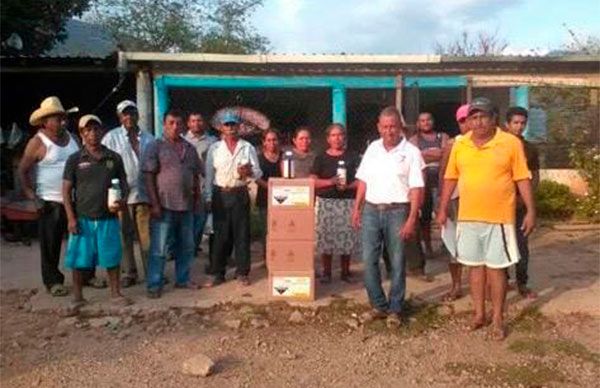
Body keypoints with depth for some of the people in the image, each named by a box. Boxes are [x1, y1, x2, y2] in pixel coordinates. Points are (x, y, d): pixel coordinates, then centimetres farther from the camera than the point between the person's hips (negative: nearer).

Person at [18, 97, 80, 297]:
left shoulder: (71, 137, 8)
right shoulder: (38, 142, -8)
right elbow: (22, 171, -6)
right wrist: (33, 197, -10)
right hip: (51, 202, -5)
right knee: (50, 243, 2)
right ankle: (53, 281, 14)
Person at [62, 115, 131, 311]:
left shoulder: (114, 158, 6)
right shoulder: (75, 159, 0)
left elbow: (123, 183, 12)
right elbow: (66, 190, 0)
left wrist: (122, 200, -9)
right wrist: (71, 218, -7)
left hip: (108, 218, 1)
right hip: (83, 219, -1)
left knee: (112, 257, 7)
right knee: (79, 259, 6)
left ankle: (116, 293, 21)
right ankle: (78, 297, 21)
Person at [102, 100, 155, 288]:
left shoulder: (148, 138, 9)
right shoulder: (112, 137, 4)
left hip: (144, 193, 1)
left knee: (147, 236, 3)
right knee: (125, 236, 6)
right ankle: (128, 273, 17)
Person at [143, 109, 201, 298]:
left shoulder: (190, 149, 12)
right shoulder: (156, 147, -3)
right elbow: (149, 176, -8)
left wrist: (196, 201, 11)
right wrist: (154, 204, -14)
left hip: (186, 206, 5)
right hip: (164, 206, -5)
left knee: (186, 246, 14)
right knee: (159, 249, 0)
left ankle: (182, 279, 28)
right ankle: (154, 285, 9)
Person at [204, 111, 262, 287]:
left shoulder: (248, 148, 6)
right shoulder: (214, 148, 7)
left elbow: (258, 173, 3)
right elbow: (209, 174, 6)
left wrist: (249, 172, -19)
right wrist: (208, 198, 1)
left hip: (240, 194, 0)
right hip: (220, 195, 0)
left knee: (242, 234, 2)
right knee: (221, 235, 4)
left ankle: (242, 273, 12)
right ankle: (217, 273, 12)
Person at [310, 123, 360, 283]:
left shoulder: (353, 157, 9)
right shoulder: (321, 158, 9)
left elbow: (360, 180, 4)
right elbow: (313, 181, 2)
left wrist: (347, 186, -15)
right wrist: (331, 181, -14)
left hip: (347, 201, 0)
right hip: (326, 202, 0)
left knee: (347, 236, -1)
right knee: (326, 236, -1)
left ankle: (345, 271, 14)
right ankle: (326, 272, 12)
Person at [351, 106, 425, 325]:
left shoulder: (411, 152, -4)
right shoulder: (372, 148, 9)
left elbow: (416, 189, -7)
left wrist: (412, 219, -13)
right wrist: (357, 208, 8)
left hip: (397, 211, -4)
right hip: (371, 210, 4)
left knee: (397, 263, 5)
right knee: (369, 261, 4)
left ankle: (394, 309, 18)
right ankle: (379, 305, 18)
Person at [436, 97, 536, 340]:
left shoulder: (511, 143, -5)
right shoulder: (459, 144, 3)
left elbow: (522, 178, -3)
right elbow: (450, 178, 9)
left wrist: (531, 211, -7)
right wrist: (443, 209, 9)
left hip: (499, 218, -3)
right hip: (468, 217, 3)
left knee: (496, 267, 4)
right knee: (475, 265, 12)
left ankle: (498, 318, 18)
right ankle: (479, 313, 26)